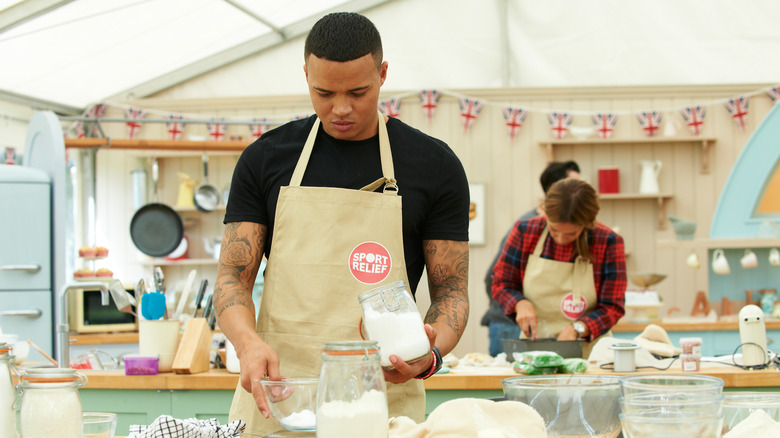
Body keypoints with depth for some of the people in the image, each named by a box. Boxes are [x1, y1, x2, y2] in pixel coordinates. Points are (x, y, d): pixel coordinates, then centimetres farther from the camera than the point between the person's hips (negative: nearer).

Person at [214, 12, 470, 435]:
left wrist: (431, 354, -18)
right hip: (274, 396, 1)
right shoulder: (265, 158, 5)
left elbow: (451, 289, 3)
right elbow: (233, 276, 3)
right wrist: (248, 342, -18)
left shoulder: (434, 165, 2)